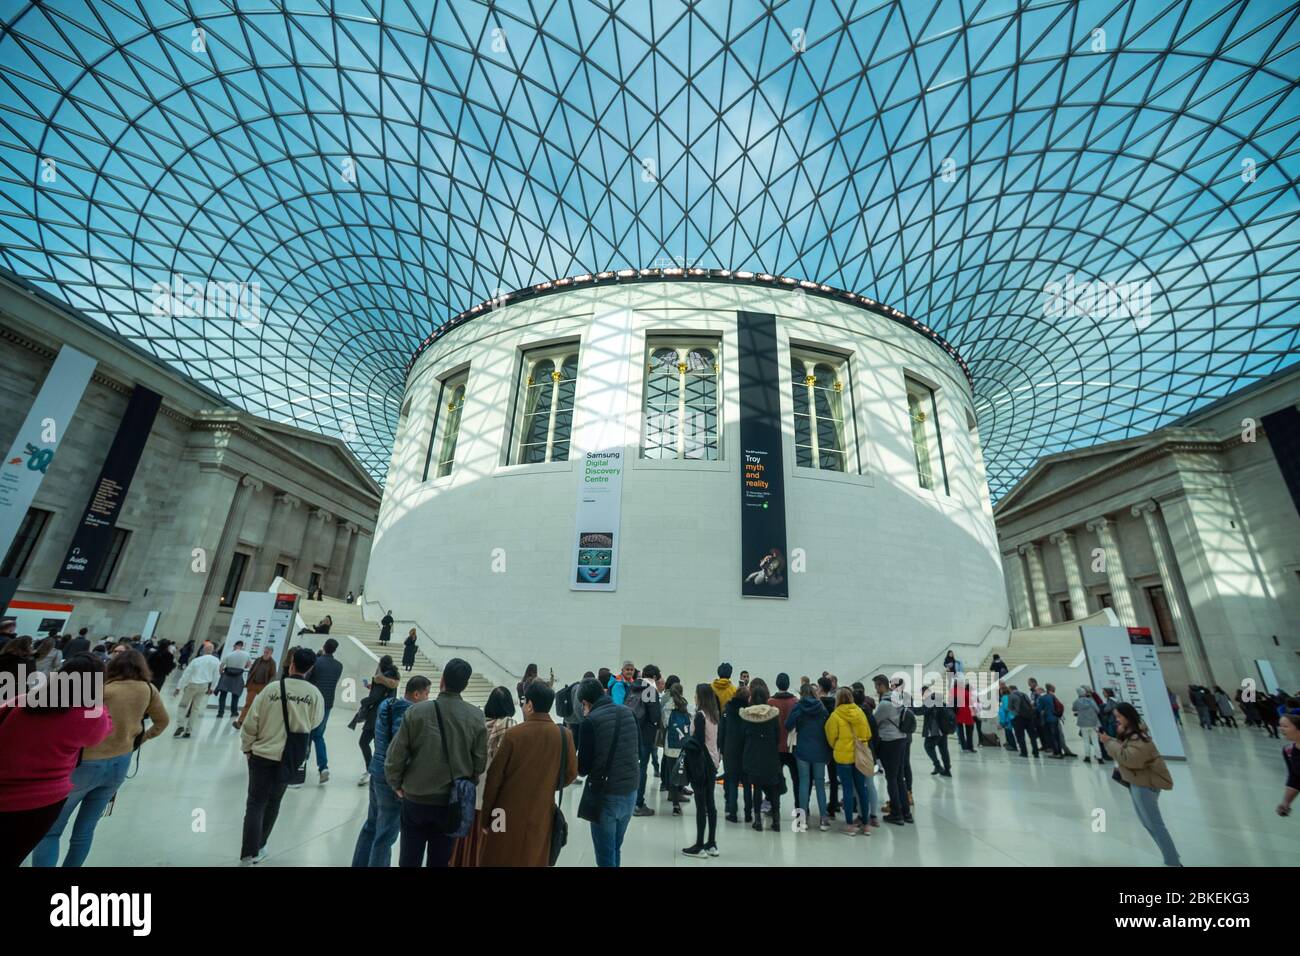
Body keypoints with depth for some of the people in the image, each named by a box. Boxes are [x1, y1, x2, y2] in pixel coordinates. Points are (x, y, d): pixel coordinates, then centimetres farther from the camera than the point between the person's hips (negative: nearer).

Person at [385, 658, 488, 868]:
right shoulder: (477, 717, -12)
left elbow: (396, 754, -10)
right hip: (452, 802, 1)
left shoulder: (417, 712, -15)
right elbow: (480, 762, -7)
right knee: (440, 860, 17)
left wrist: (397, 784, 7)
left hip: (415, 799, 0)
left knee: (409, 859, 17)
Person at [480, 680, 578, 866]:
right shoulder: (564, 735, -9)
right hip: (541, 813, 2)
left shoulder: (513, 734, -17)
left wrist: (486, 812, 3)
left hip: (510, 813, -2)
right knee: (535, 859, 18)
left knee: (501, 859, 15)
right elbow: (571, 773, 1)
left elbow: (495, 776, -10)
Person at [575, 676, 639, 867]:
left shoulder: (591, 720, -16)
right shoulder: (628, 713, 1)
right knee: (616, 850, 22)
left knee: (605, 856, 10)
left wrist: (582, 770, 11)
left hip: (606, 795, -6)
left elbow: (583, 768, -10)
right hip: (630, 792, 6)